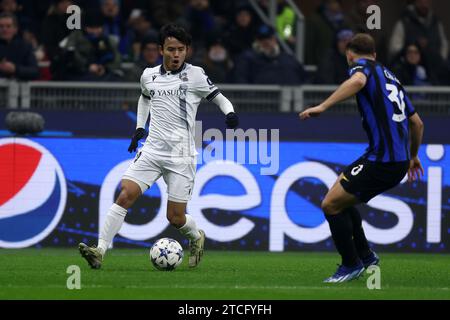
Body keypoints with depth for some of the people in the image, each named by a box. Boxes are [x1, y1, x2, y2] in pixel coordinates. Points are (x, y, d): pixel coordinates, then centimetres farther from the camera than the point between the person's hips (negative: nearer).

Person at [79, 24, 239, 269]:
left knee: (175, 217, -2)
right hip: (152, 150, 3)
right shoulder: (149, 76, 9)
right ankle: (100, 251, -19)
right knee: (125, 196, -16)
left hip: (181, 156, -3)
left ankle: (196, 237, 33)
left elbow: (219, 98, 4)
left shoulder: (194, 75, -3)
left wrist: (230, 113, -16)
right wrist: (139, 127, 20)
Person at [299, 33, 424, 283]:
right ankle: (365, 255, 25)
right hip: (399, 161, 9)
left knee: (331, 204, -3)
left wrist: (323, 106, -31)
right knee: (341, 200, 23)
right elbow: (417, 123, 29)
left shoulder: (361, 65, 1)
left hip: (381, 159, -9)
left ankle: (351, 265, 6)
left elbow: (358, 81, -27)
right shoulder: (390, 77, 24)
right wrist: (413, 156, 44)